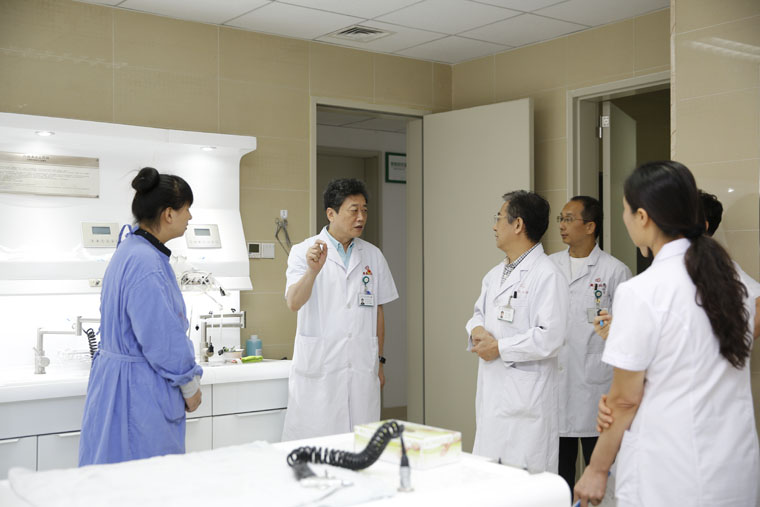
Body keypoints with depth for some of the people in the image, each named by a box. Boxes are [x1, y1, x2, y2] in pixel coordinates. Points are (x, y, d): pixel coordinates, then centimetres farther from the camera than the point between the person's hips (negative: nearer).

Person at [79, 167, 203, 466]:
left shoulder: (132, 250, 11)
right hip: (139, 389, -10)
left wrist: (187, 378, 17)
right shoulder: (146, 263, -21)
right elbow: (163, 340, -20)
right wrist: (190, 386, -6)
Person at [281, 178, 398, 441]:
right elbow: (294, 303, -16)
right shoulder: (303, 252, -2)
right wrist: (313, 270, -32)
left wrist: (379, 360, 15)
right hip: (318, 369, -3)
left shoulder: (372, 255, 10)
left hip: (362, 370, 3)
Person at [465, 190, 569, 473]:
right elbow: (479, 312, 26)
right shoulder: (495, 275, 17)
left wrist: (499, 348, -13)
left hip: (526, 399, -8)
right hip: (490, 392, 8)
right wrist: (477, 330, 2)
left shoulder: (547, 275, -12)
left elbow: (550, 338, -20)